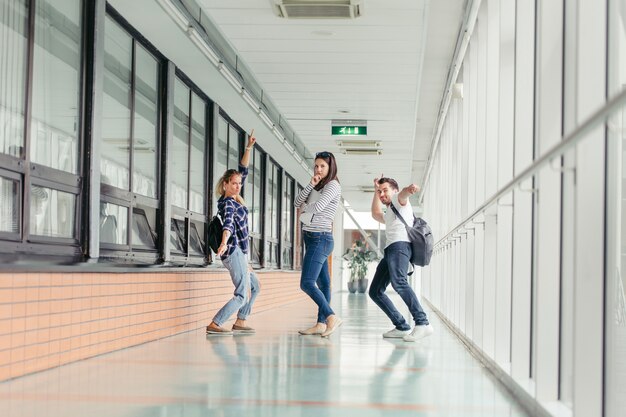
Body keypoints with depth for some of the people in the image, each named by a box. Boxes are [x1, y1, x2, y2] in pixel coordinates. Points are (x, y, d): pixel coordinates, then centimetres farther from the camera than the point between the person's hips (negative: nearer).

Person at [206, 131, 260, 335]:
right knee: (242, 294, -15)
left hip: (239, 252, 10)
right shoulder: (228, 203, -14)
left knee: (254, 286, 23)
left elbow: (243, 171, 18)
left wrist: (248, 148, 15)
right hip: (234, 251, -10)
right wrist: (224, 243, -51)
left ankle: (240, 322, 21)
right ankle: (214, 325, -22)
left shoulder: (234, 198, 11)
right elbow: (228, 223, -35)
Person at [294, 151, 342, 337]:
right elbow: (297, 203, 7)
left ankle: (331, 317, -19)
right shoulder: (317, 187, 18)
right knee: (322, 282, 7)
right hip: (311, 237, 9)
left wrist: (304, 207, 4)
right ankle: (321, 324, 6)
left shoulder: (333, 186, -7)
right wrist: (311, 185, -5)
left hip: (320, 238, -9)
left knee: (307, 283, -17)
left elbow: (316, 208, -18)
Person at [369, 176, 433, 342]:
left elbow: (403, 194, -11)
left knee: (398, 282, -33)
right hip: (390, 250, 10)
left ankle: (422, 324, -43)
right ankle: (402, 327, -2)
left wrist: (409, 189, -36)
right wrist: (376, 190, 50)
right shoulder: (389, 216, 40)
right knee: (375, 292, 5)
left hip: (400, 245, -10)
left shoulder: (399, 201, 13)